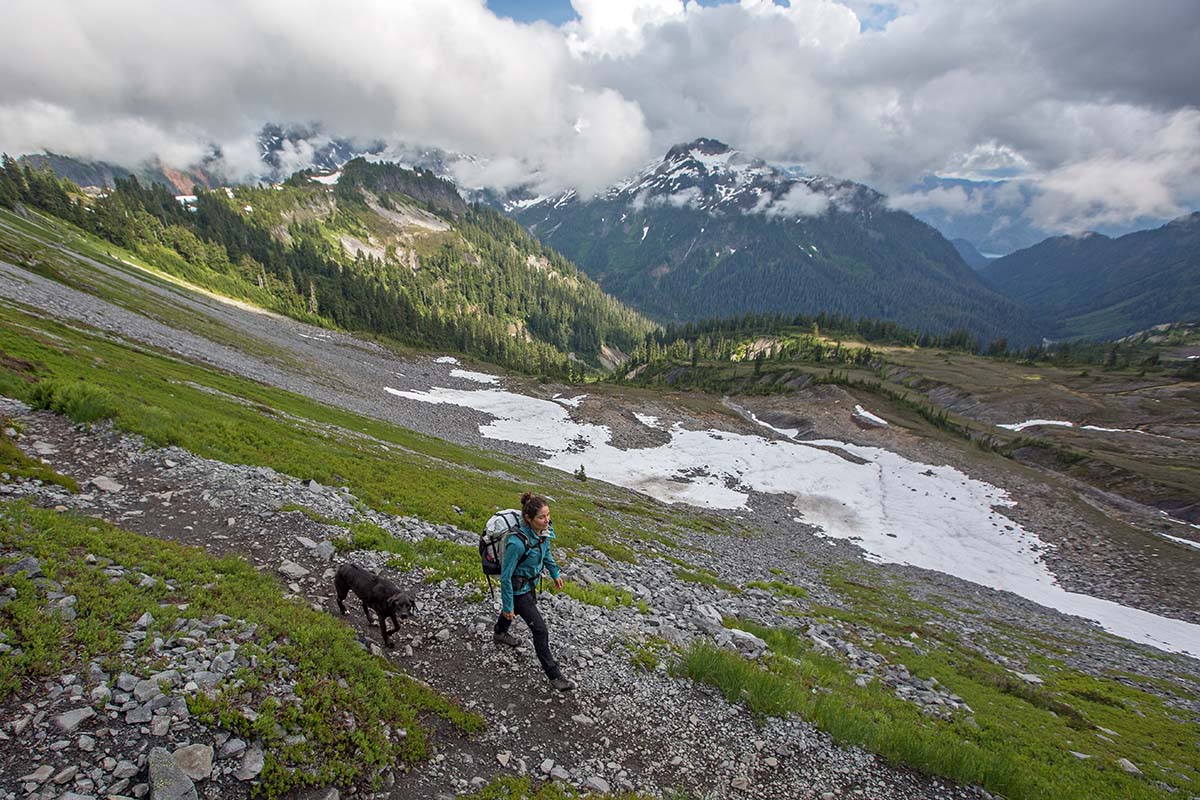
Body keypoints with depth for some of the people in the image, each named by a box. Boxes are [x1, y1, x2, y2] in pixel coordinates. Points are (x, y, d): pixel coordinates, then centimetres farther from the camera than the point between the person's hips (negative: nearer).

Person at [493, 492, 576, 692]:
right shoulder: (517, 542, -39)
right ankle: (554, 676, 14)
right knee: (540, 630, -2)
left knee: (515, 607, 35)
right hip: (518, 587, -8)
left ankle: (499, 633, 66)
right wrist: (508, 606, -19)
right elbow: (505, 576, -27)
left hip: (531, 581, 8)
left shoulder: (544, 530, -17)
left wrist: (555, 573, 14)